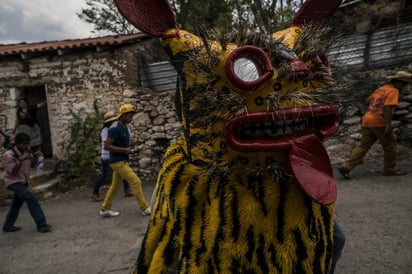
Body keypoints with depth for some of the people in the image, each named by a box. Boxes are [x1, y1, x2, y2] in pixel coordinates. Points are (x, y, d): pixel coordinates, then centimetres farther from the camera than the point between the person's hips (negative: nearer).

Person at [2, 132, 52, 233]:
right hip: (14, 182, -8)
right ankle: (41, 225, -23)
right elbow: (13, 172, -25)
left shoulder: (26, 152, -3)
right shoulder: (9, 155, -21)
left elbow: (32, 164, 10)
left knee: (17, 204, 19)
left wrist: (35, 156, -10)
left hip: (23, 182, 8)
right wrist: (20, 160, -37)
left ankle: (8, 226, 36)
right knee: (31, 199, -23)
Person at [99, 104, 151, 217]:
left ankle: (104, 209, 24)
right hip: (118, 162, -9)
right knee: (136, 182, -8)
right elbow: (106, 146, -20)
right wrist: (124, 150, -21)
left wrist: (128, 149, 5)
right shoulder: (115, 128, -18)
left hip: (123, 161, 9)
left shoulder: (125, 127, 11)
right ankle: (145, 208, 0)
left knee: (115, 185, 14)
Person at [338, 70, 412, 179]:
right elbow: (388, 108, -21)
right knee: (390, 145, 10)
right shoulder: (393, 91, -7)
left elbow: (368, 101, 31)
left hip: (367, 121, 8)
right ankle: (390, 169, 21)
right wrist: (388, 124, -27)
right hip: (379, 122, -8)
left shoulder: (380, 89, 19)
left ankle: (345, 167, -4)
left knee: (363, 146, 5)